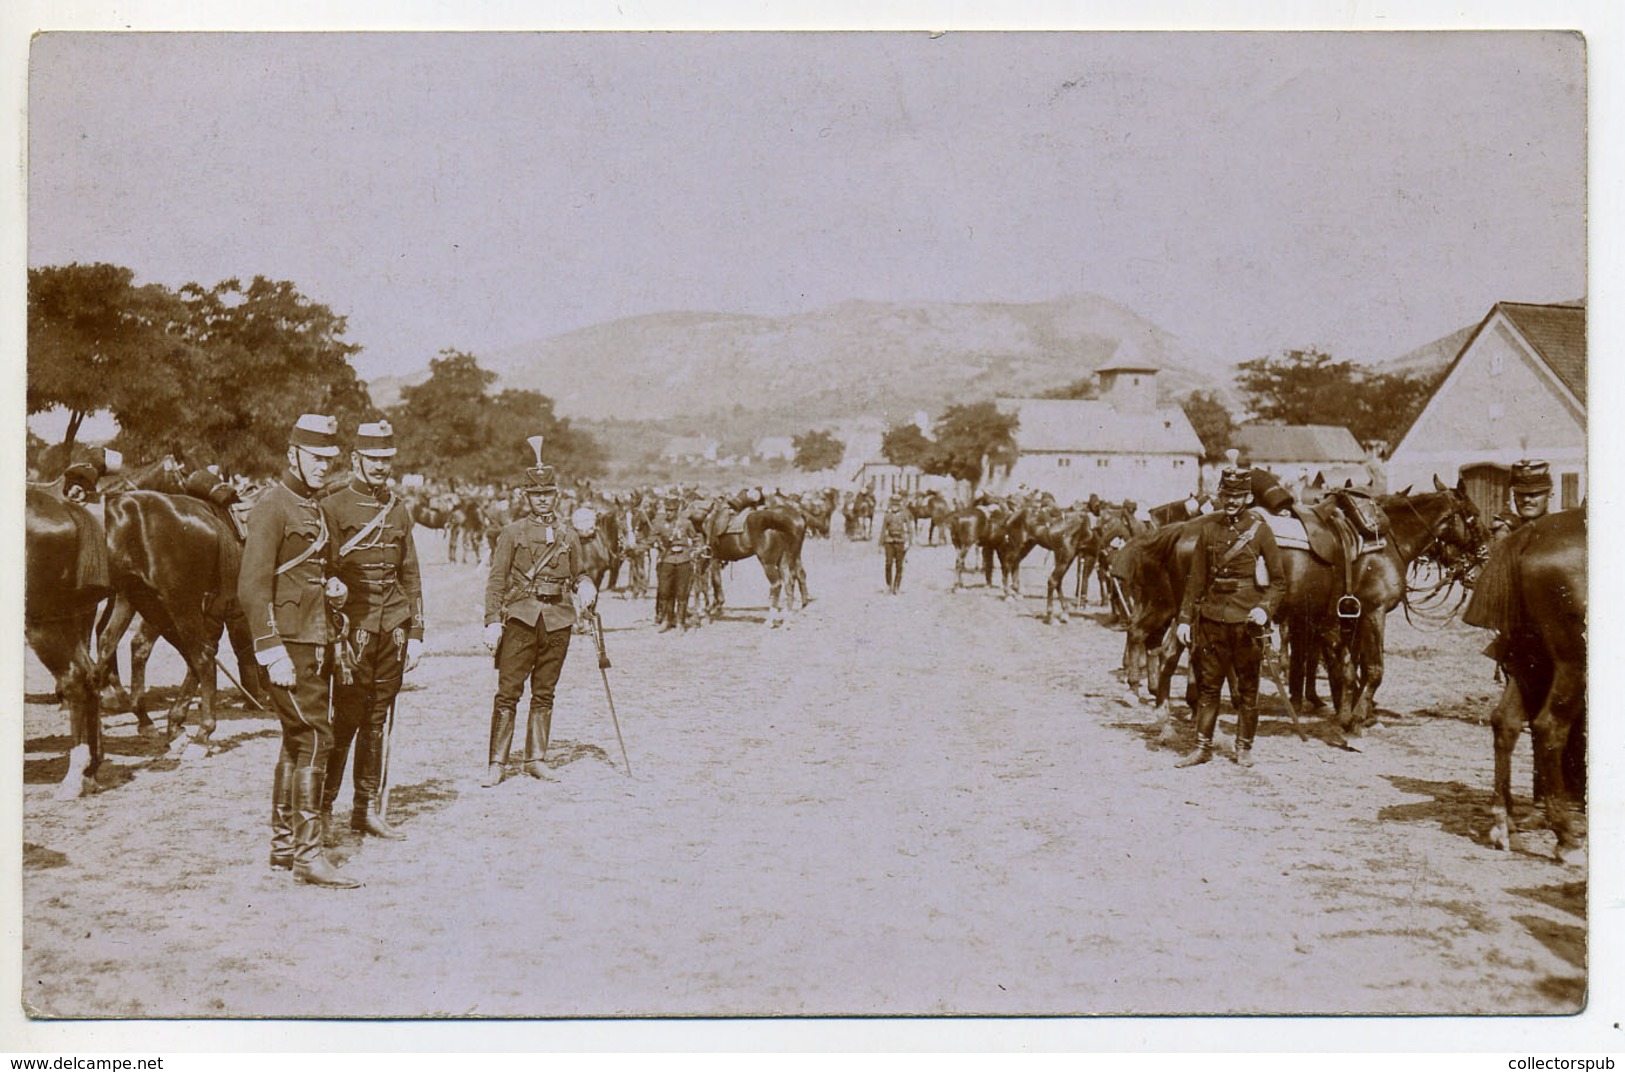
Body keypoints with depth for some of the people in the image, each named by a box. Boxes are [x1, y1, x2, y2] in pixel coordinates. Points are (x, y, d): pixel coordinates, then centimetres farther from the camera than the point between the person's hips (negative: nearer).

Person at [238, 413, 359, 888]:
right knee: (314, 738, -12)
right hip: (289, 641, -10)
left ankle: (283, 843, 24)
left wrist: (331, 586, 8)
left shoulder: (316, 509, 17)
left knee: (297, 740, 14)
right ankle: (308, 853, -9)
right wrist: (272, 651, -22)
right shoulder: (272, 506, -11)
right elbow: (253, 586, -17)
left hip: (316, 640, 10)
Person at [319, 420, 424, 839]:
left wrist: (416, 632, 12)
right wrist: (333, 633, -11)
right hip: (353, 627, -5)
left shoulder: (398, 511, 14)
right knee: (346, 718, -6)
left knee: (379, 720, 9)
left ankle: (367, 808, 16)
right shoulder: (333, 507, -2)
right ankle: (322, 805, 6)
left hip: (393, 630, 5)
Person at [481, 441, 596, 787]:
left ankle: (535, 759, 17)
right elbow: (497, 579, 1)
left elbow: (579, 575, 20)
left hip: (559, 619, 3)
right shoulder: (513, 532, 3)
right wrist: (493, 621, -8)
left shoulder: (568, 534, 11)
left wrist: (586, 590, -3)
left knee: (544, 693, 9)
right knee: (508, 692, -5)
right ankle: (497, 763, 0)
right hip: (521, 617, -3)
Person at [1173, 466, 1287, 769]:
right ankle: (1203, 747, 14)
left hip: (1246, 621, -2)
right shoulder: (1209, 530, 6)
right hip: (1212, 618, 3)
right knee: (1207, 685, 6)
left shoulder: (1260, 531, -2)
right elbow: (1196, 579, 10)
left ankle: (1244, 748, 19)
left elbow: (1279, 581, 0)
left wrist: (1264, 609, -16)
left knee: (1247, 688, 7)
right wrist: (1185, 618, 5)